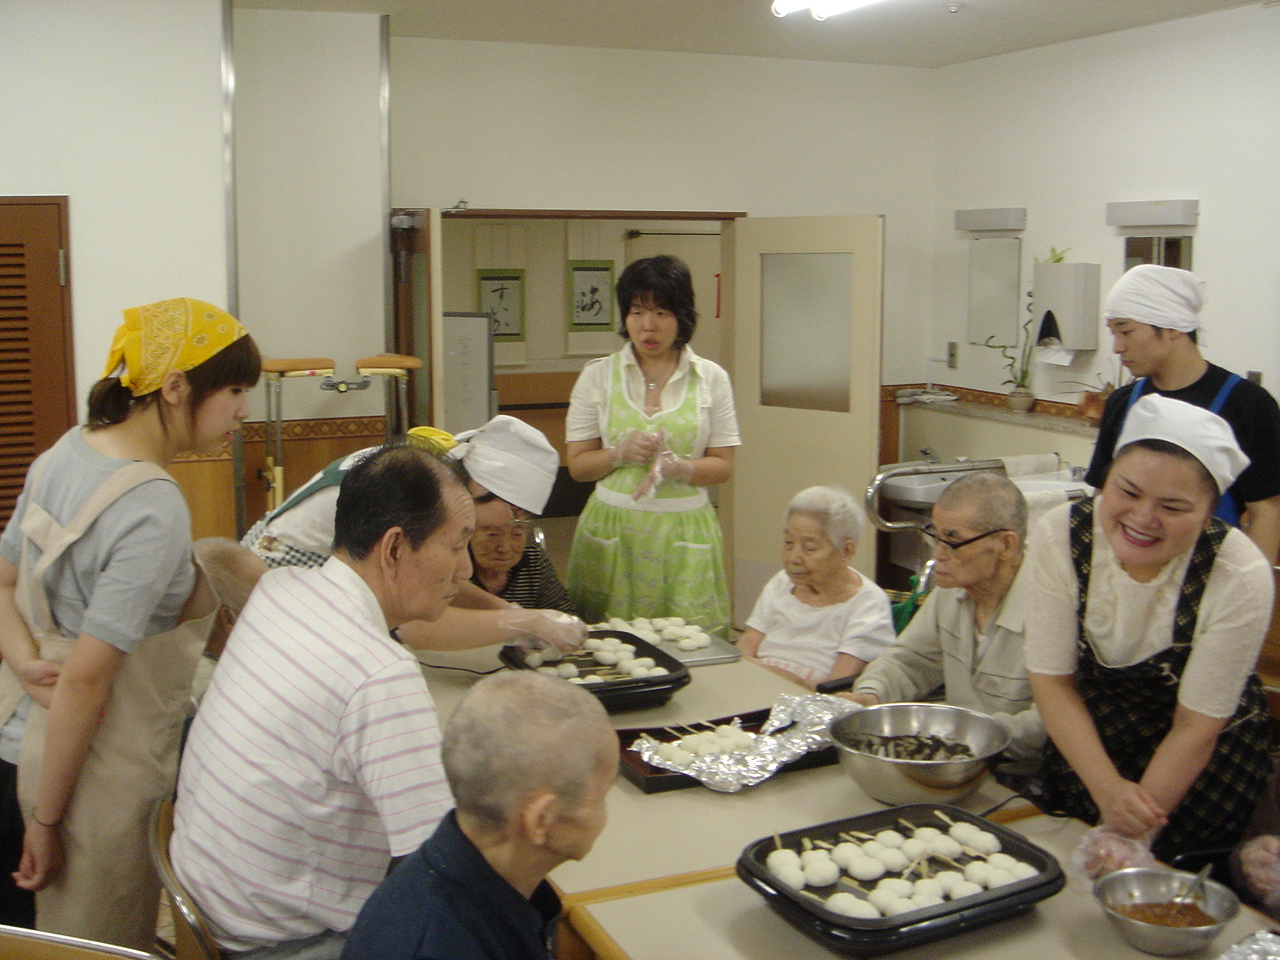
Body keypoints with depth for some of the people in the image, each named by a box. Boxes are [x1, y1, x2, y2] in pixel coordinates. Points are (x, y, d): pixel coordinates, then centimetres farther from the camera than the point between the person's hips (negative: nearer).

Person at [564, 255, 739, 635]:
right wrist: (620, 453, -15)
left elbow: (722, 465, 4)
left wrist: (678, 467, -15)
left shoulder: (710, 378, 6)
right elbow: (577, 465, 4)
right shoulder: (598, 375, 5)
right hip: (614, 529, 0)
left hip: (683, 532, 0)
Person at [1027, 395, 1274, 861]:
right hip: (1084, 739, 2)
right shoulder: (1060, 536, -23)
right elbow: (1052, 678, -14)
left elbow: (1196, 726, -19)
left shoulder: (1240, 577, -28)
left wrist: (1131, 834, -19)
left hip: (1208, 758, -2)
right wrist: (1108, 790, -24)